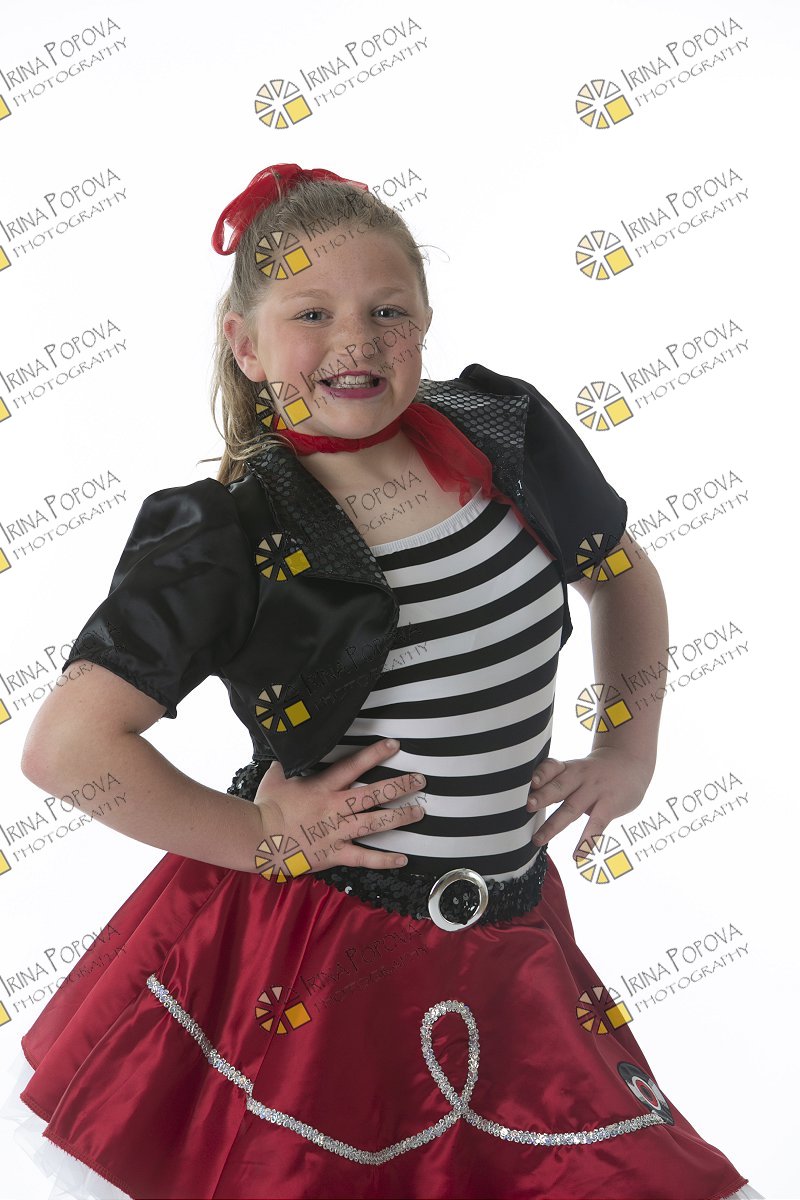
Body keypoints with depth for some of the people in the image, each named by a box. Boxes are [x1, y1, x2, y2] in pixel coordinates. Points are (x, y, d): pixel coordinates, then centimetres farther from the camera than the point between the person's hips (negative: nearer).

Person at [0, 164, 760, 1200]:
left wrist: (629, 747, 7)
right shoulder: (227, 538, -14)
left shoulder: (506, 434, -1)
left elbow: (623, 576, 17)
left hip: (501, 948, 4)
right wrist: (261, 838, -13)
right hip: (305, 958, -4)